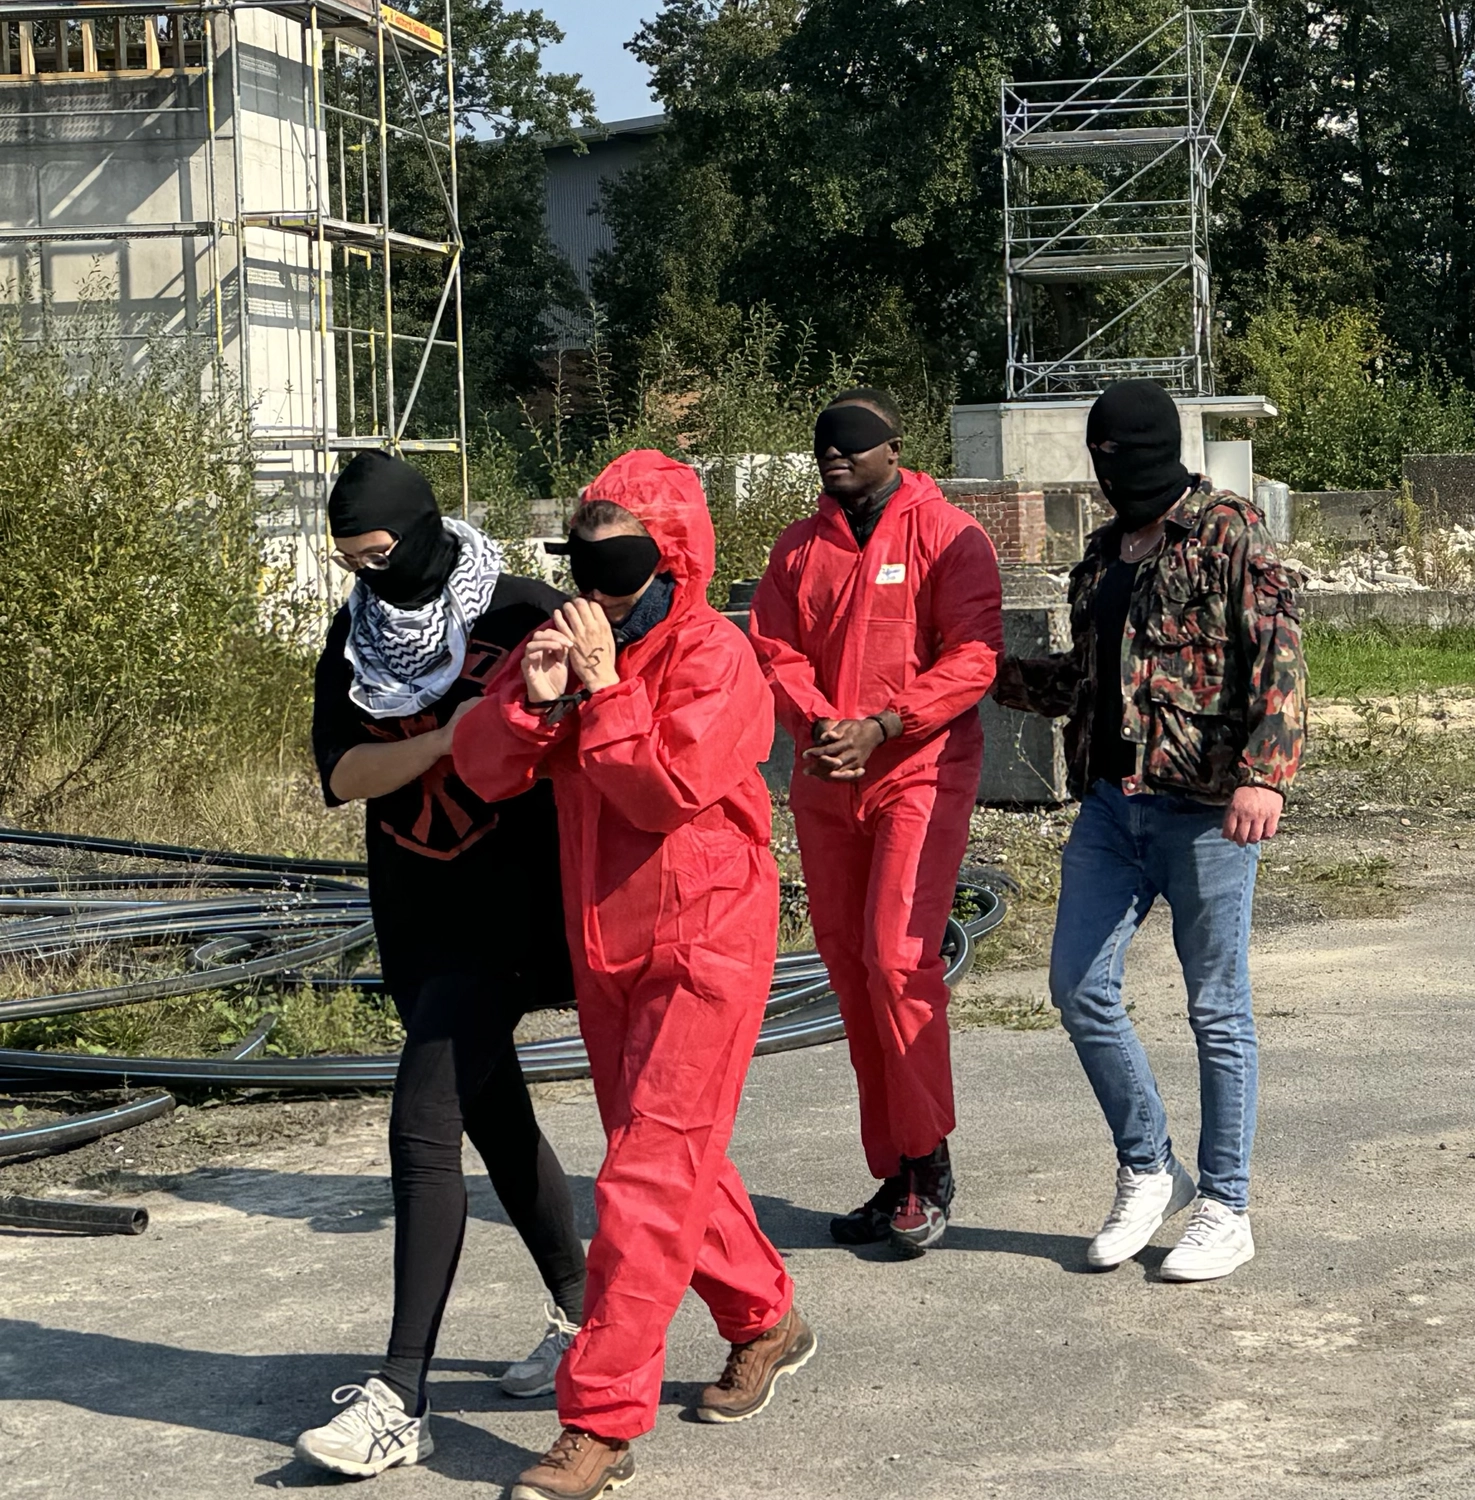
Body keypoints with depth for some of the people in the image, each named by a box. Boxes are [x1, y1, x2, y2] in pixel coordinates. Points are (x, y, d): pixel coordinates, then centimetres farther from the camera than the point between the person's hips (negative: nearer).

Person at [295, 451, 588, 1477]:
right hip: (416, 916, 7)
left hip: (507, 910, -7)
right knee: (494, 1118, 16)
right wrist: (447, 739, -19)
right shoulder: (357, 635, 5)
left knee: (424, 1128, -14)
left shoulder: (522, 614, -10)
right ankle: (582, 1313, 34)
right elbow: (343, 775, -4)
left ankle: (403, 1399, -13)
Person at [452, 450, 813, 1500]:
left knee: (648, 1181, -9)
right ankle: (765, 1323, 40)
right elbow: (485, 770, -3)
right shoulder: (573, 643, 6)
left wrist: (603, 687, -23)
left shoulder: (713, 656, -14)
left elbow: (668, 788, -25)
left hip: (705, 949, -8)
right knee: (676, 1163, 19)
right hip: (605, 949, 8)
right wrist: (534, 698, -20)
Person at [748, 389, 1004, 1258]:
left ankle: (928, 1161, -2)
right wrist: (815, 723, -14)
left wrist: (879, 727, -19)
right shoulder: (801, 550, 13)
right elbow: (774, 651, 6)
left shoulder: (946, 535, -4)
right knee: (851, 972, 7)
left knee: (898, 959, -16)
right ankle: (893, 1175, 16)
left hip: (921, 773, -6)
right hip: (825, 784, 6)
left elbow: (973, 655, -12)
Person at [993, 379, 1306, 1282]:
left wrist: (1263, 774, -26)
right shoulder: (1104, 555, 18)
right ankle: (1149, 1172, 20)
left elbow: (1279, 655, -15)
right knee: (1079, 986, 3)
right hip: (1112, 800, 7)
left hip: (1204, 805, -7)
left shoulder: (1230, 535, -4)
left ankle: (1226, 1209, 12)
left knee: (1217, 1008, 1)